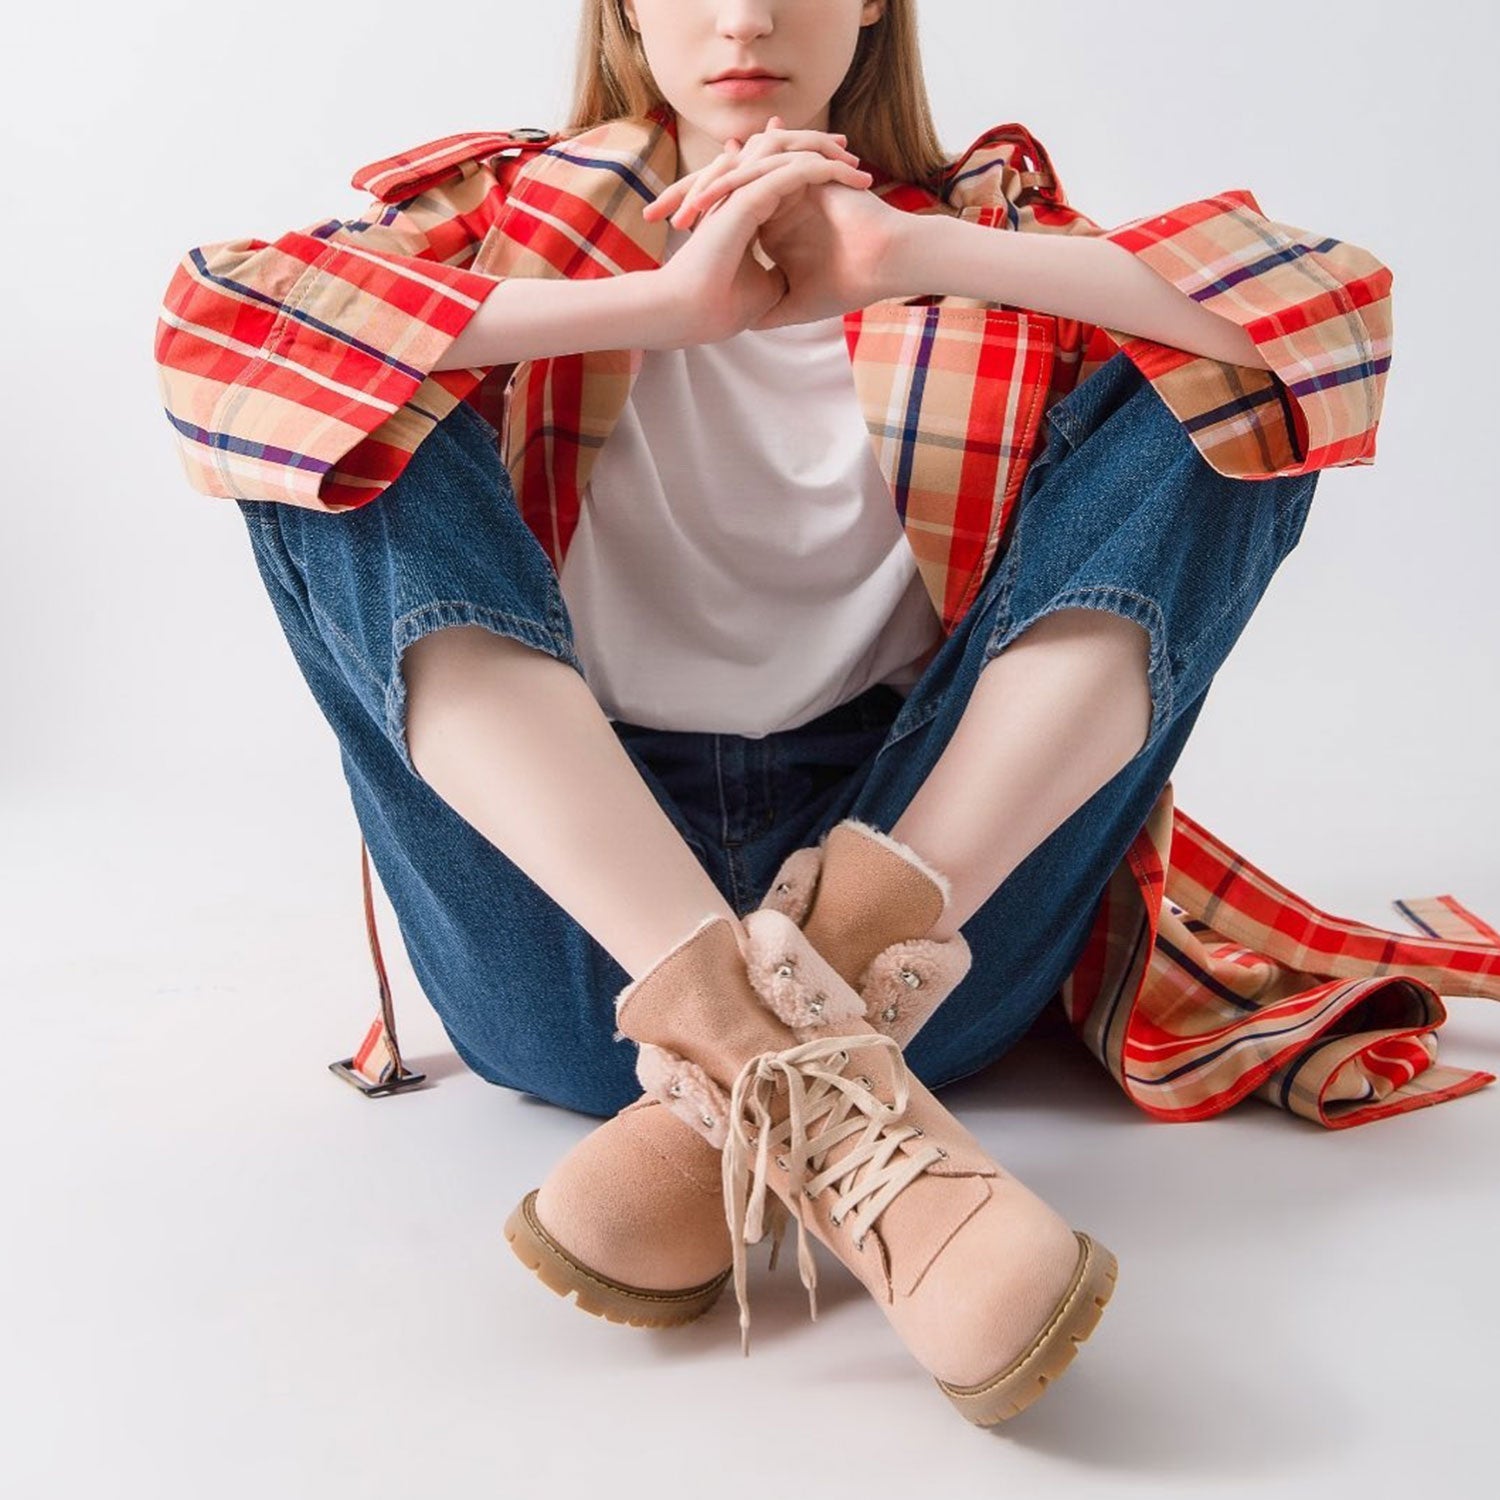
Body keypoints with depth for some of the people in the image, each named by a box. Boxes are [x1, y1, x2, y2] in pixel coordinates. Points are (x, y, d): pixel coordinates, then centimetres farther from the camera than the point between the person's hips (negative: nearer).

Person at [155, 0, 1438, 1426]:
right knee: (350, 410, -14)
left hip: (924, 874, 1)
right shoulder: (518, 220, 9)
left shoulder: (981, 229, 11)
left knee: (1213, 396, -8)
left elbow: (1330, 309, -6)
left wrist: (910, 257, -14)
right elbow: (209, 321, -11)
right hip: (579, 917, 0)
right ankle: (781, 1053, -33)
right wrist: (667, 301, -16)